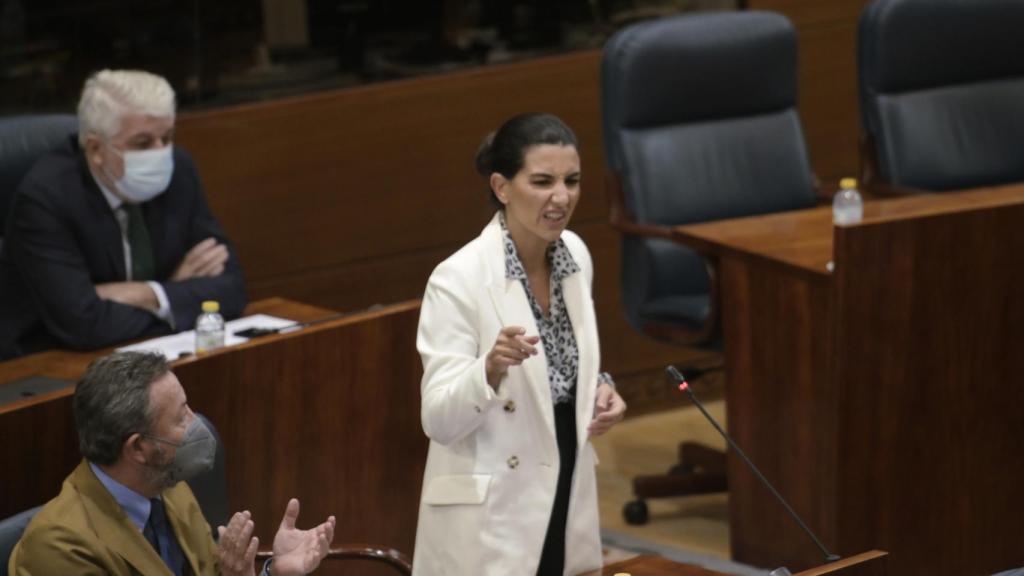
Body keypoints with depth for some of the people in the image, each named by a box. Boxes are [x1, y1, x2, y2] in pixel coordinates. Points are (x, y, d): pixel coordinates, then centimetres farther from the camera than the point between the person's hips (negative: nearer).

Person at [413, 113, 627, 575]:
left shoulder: (574, 254, 2)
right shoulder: (459, 279, -18)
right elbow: (439, 420, -19)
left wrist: (599, 388, -2)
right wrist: (491, 368, -35)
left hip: (562, 499, 6)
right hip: (488, 518, -6)